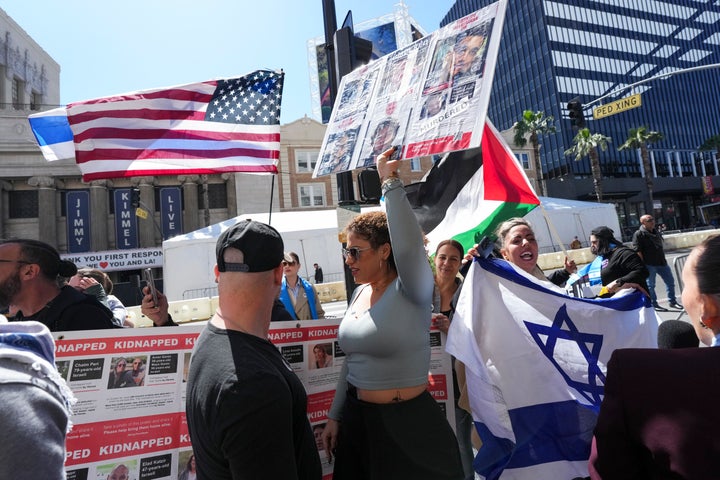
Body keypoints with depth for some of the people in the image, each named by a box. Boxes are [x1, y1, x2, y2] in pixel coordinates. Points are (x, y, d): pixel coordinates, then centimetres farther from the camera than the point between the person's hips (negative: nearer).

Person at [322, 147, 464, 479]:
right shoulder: (360, 293, 4)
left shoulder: (411, 292, -16)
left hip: (407, 423, -6)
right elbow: (352, 361, 10)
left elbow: (409, 247, -39)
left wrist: (391, 184, -34)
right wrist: (335, 416, 13)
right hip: (356, 419, 7)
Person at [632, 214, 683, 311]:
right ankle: (654, 305, 13)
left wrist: (663, 259, 20)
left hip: (661, 262, 8)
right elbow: (637, 251, -15)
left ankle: (672, 302, 27)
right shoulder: (638, 234, -10)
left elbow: (660, 247, 24)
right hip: (649, 264, -8)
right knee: (650, 285, 2)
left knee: (670, 281, 12)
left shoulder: (656, 232, 14)